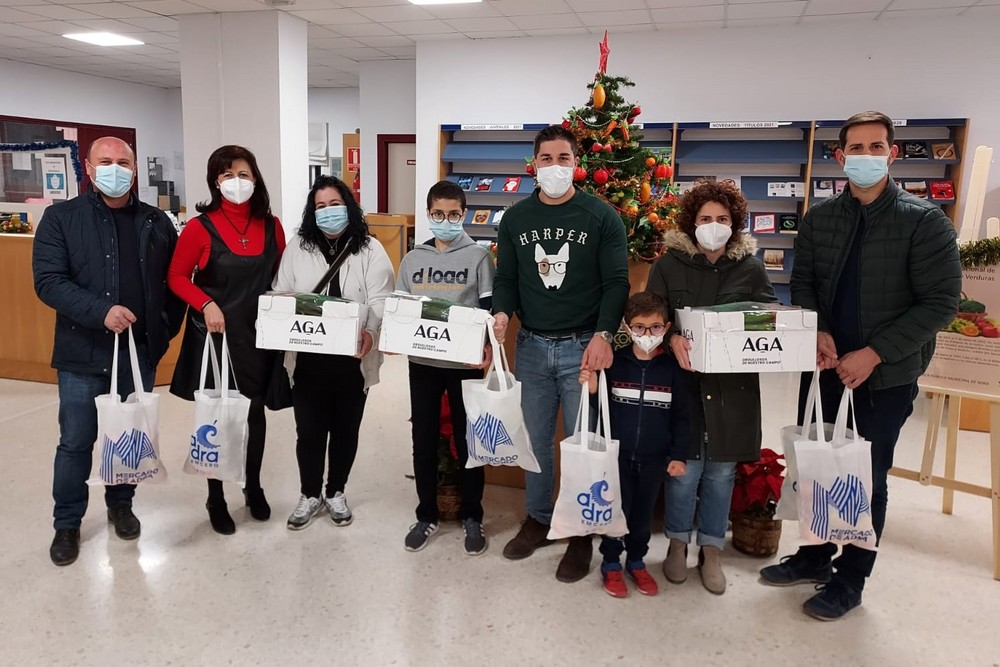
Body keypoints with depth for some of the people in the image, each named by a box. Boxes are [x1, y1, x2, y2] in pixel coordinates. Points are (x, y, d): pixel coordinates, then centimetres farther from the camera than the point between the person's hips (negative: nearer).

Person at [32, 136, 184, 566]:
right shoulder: (61, 218, -3)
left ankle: (121, 505, 35)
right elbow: (48, 281, -12)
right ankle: (67, 523, 24)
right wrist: (101, 312, -25)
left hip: (141, 352, 3)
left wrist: (168, 328, 1)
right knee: (76, 443, 7)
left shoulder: (157, 222, 5)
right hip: (83, 354, -2)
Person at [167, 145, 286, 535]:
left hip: (259, 334, 3)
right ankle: (216, 499, 24)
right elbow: (177, 277, -3)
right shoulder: (200, 227, -9)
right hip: (214, 334, -3)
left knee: (255, 411, 13)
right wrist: (206, 304, -17)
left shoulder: (271, 226, 2)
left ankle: (254, 488, 33)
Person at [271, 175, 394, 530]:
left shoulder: (370, 250, -1)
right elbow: (281, 296, 5)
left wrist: (370, 331, -28)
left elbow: (381, 300, -9)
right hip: (307, 358, 1)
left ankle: (336, 492, 33)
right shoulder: (297, 249, 6)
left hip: (353, 358, -1)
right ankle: (310, 494, 29)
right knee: (309, 430, 8)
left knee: (345, 428, 13)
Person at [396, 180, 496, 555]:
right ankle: (426, 515, 25)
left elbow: (489, 309, -4)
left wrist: (488, 345, -20)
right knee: (424, 440, 10)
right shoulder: (412, 259, 8)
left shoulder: (478, 257, 0)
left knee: (467, 440, 7)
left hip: (465, 361, -3)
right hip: (422, 361, 3)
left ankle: (472, 517, 22)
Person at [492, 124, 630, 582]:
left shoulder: (602, 217, -2)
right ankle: (538, 519, 32)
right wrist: (502, 313, -11)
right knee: (535, 439, 13)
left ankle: (581, 533, 20)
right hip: (532, 346, 3)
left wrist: (603, 335, -21)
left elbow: (616, 282, -6)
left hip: (583, 347, -3)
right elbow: (506, 278, 10)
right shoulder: (516, 218, 8)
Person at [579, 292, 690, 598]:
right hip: (617, 454, -1)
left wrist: (678, 455, -1)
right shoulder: (614, 362, -7)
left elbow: (682, 416, 1)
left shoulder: (672, 367, -4)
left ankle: (636, 561, 34)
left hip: (654, 457, 1)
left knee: (643, 511, 14)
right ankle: (611, 563, 27)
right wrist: (593, 391, -19)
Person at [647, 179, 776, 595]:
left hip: (732, 386, 2)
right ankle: (677, 543, 26)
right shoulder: (669, 265, 2)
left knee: (721, 471, 10)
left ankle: (711, 549, 27)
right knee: (685, 467, 3)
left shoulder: (750, 269, 7)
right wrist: (672, 338, -24)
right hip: (682, 381, -2)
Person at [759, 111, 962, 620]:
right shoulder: (819, 218, 4)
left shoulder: (924, 220, -9)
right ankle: (814, 557, 34)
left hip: (886, 375, -4)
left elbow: (941, 303, -11)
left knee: (867, 479, 8)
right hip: (825, 367, 4)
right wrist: (819, 331, -11)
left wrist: (872, 354, -17)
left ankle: (849, 580, 25)